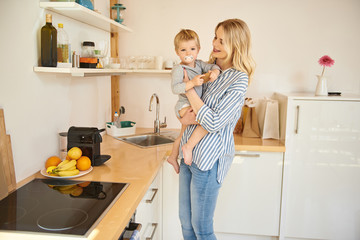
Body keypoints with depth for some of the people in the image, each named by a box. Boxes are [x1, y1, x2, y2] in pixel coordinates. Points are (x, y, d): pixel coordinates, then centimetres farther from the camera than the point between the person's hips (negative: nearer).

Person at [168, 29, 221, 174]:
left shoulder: (199, 64, 7)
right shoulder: (178, 69, -16)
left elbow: (212, 66, -2)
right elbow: (175, 88, -27)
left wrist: (215, 71, -25)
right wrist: (192, 83, -37)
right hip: (185, 105, -9)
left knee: (183, 135, 23)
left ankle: (173, 157, 44)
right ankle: (189, 146, -15)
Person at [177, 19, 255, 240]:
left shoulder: (238, 80, -15)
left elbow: (213, 123, -21)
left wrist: (189, 89, -15)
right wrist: (185, 117, -8)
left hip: (209, 157, -8)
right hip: (189, 153, 8)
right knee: (185, 220, 19)